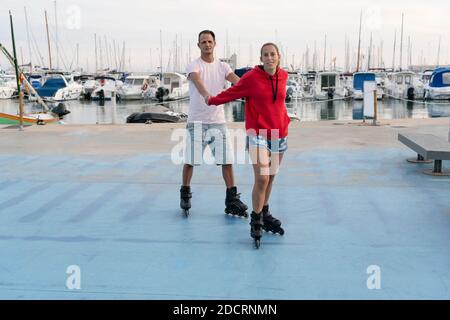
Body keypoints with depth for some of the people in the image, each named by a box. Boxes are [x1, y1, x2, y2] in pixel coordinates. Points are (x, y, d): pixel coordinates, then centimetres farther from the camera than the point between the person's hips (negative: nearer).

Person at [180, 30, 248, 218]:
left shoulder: (222, 67, 9)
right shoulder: (194, 66, -4)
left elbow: (238, 81, -9)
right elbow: (197, 81, -27)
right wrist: (206, 95, -48)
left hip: (218, 121, 3)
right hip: (197, 121, -3)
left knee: (227, 160, -1)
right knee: (190, 161, 4)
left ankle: (232, 200, 8)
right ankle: (185, 195, 25)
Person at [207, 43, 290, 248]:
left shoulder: (283, 76, 5)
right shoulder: (252, 77, -8)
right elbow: (233, 92, 3)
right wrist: (212, 100, 9)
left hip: (279, 134, 5)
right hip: (257, 134, -5)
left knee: (270, 178, 13)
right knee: (262, 179, -14)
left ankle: (265, 215, 30)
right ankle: (255, 222, 2)